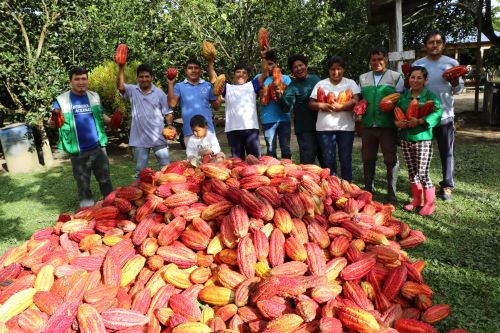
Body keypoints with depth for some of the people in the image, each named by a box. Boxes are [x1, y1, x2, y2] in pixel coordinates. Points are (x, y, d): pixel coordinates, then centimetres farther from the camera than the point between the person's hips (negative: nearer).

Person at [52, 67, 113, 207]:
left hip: (98, 147, 3)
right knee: (83, 183, 10)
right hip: (78, 151, -2)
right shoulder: (62, 100, -3)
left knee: (105, 179, 14)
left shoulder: (94, 97, 7)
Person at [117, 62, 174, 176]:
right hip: (139, 139, 1)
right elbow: (120, 86, -17)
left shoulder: (159, 93, 2)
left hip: (158, 137, -1)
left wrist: (169, 125, -15)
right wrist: (121, 68, -26)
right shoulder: (132, 91, 3)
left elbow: (168, 112, 3)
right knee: (140, 169, 12)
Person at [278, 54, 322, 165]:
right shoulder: (292, 87, -6)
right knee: (307, 162, -7)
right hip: (305, 129, -5)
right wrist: (280, 96, -34)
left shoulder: (316, 79, 8)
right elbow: (287, 108, -19)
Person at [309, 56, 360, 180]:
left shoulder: (350, 83, 8)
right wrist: (321, 105, -14)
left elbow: (356, 101, -5)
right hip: (325, 127, 1)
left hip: (345, 127, 0)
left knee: (346, 159, 6)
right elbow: (311, 104, 6)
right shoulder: (321, 84, 10)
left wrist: (340, 106, -17)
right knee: (328, 159, 6)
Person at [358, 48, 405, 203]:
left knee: (391, 159, 2)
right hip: (367, 125, 4)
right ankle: (368, 189, 25)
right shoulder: (363, 78, 13)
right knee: (368, 158, 11)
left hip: (388, 125, -3)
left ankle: (391, 193, 12)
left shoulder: (396, 77, 3)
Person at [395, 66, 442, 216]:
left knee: (422, 173, -4)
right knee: (412, 172, 13)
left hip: (423, 139, -5)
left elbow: (437, 112, -19)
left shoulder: (430, 95, -5)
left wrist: (419, 121, -26)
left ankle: (430, 203, 12)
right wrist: (397, 122, -11)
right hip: (405, 139, 5)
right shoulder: (403, 96, 9)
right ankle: (416, 199, 28)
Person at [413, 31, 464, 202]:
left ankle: (447, 186, 17)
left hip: (445, 115, 0)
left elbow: (459, 89, 3)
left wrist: (454, 81, -18)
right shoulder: (417, 64, 4)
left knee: (447, 153, 5)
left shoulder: (452, 63, 2)